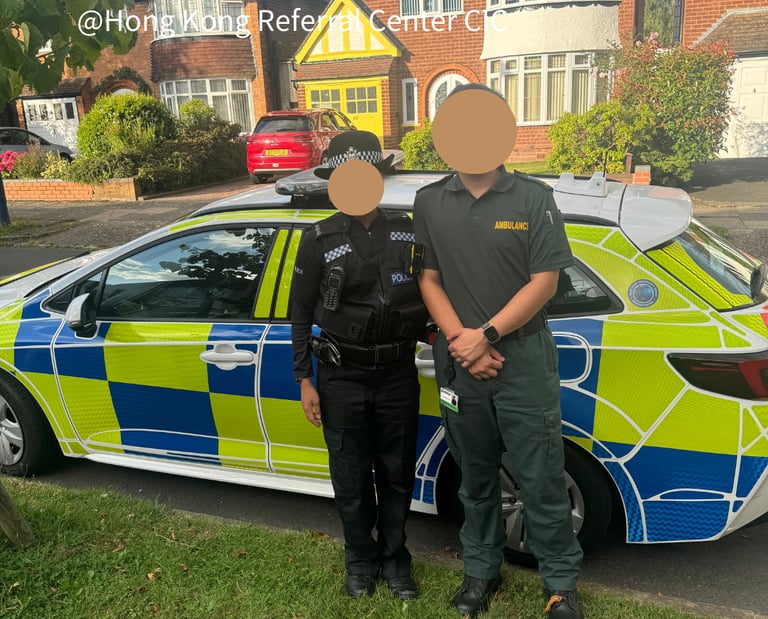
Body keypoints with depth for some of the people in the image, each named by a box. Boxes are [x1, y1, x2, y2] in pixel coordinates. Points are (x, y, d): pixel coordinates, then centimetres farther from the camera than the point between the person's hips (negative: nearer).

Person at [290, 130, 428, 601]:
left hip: (398, 376, 1)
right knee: (352, 478, 11)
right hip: (343, 379, -1)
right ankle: (361, 560, 34)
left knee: (397, 475, 13)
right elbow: (301, 315, 1)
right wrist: (305, 380, -1)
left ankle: (395, 558, 35)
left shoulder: (409, 232, -1)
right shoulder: (320, 241, -4)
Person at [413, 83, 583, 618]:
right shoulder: (430, 203, 5)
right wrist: (460, 339, -10)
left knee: (542, 478, 5)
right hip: (458, 364, 3)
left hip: (524, 359, -2)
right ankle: (482, 569, 36)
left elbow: (544, 282, -7)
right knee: (475, 478, 17)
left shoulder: (534, 198, -3)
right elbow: (429, 280, 4)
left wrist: (486, 335, -13)